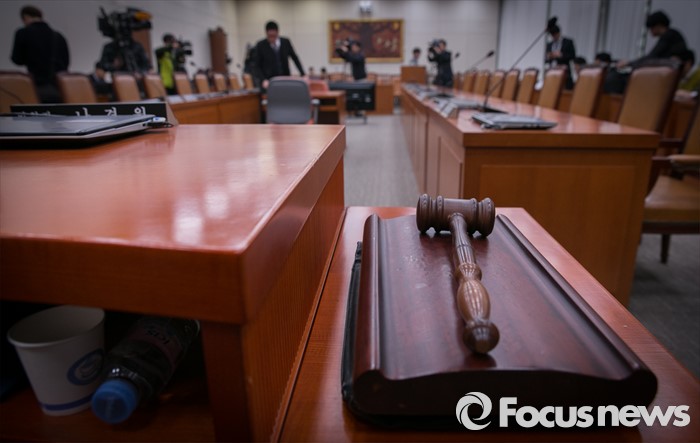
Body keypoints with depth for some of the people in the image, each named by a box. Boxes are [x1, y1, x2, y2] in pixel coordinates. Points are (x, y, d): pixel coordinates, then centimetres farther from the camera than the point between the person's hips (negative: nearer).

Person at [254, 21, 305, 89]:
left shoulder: (286, 42, 1)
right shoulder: (260, 45, -4)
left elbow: (295, 58, 10)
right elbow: (257, 66, 1)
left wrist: (303, 75, 4)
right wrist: (263, 80, -14)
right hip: (269, 83, -2)